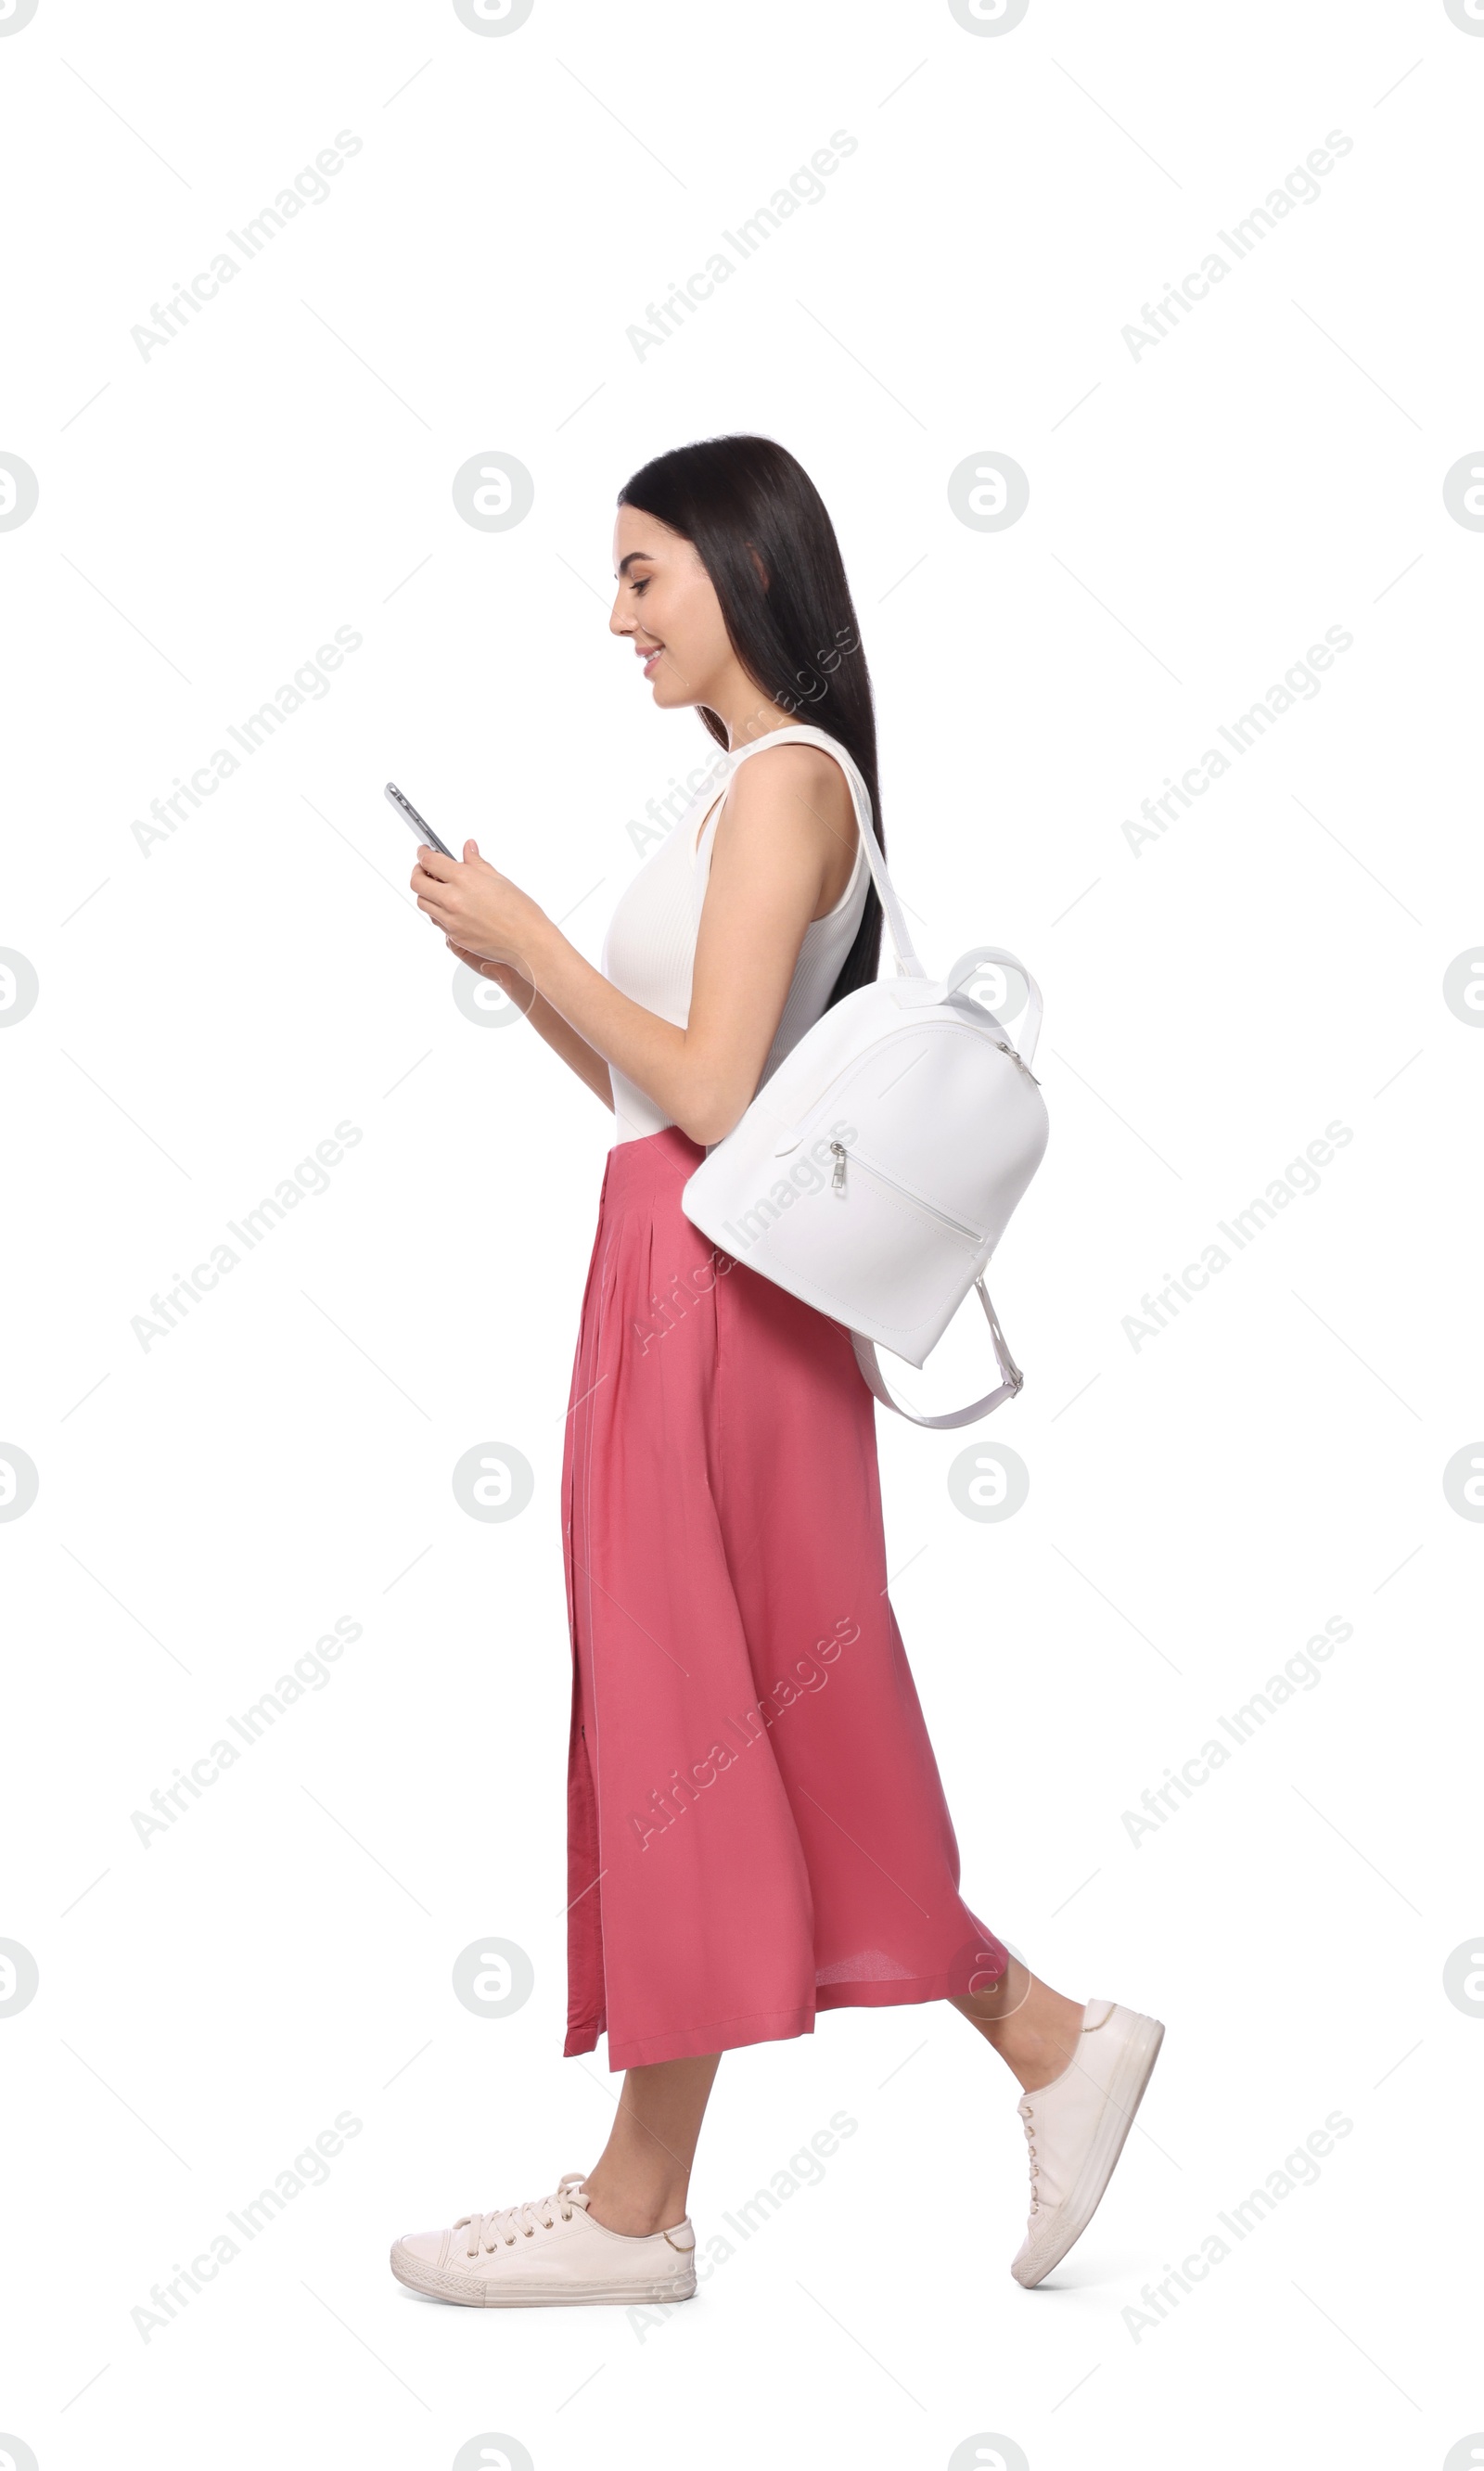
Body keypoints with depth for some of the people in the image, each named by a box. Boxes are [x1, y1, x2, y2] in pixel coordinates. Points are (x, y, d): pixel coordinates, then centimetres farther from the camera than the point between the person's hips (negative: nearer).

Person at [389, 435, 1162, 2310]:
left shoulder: (786, 780, -11)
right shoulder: (746, 787, 19)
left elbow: (712, 1096, -19)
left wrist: (531, 941, -11)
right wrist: (508, 962, 9)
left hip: (714, 1290, -10)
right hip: (674, 1277, 10)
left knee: (687, 1715, -1)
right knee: (744, 1725, 13)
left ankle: (639, 2205, 12)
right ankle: (1046, 2038, 22)